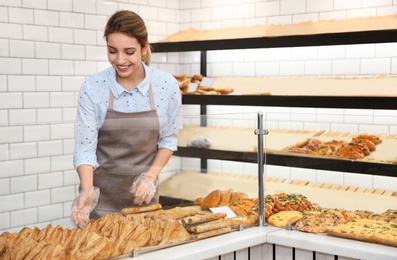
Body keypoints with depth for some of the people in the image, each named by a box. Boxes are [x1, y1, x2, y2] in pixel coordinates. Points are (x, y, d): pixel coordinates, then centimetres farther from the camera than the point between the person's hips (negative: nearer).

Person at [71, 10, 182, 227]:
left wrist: (151, 176, -11)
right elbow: (85, 148, -13)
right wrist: (87, 190, -29)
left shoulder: (167, 85, -10)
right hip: (102, 193, -1)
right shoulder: (92, 88, -14)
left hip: (143, 192, 1)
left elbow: (168, 138, 1)